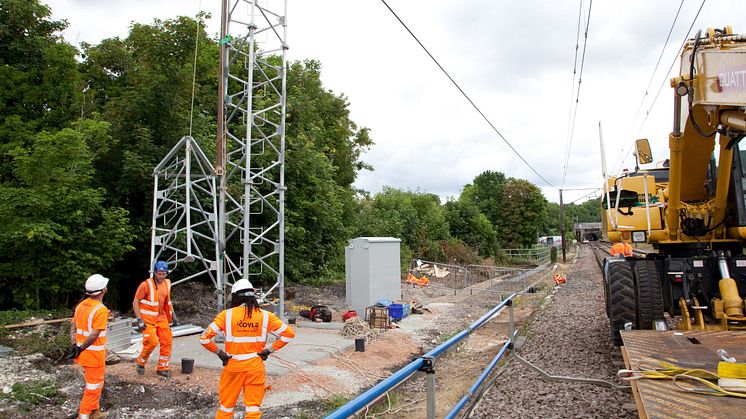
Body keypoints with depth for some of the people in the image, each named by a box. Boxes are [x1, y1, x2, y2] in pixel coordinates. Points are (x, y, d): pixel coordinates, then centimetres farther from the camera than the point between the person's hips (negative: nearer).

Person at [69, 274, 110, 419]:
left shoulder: (81, 305, 3)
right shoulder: (101, 310, -22)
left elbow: (73, 327, 5)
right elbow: (94, 336, -23)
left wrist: (74, 345, -1)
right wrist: (80, 349, -11)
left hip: (83, 352, 8)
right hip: (94, 354, -8)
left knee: (95, 383, 23)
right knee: (94, 386, 7)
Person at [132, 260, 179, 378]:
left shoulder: (167, 283, 4)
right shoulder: (146, 285, -16)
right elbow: (135, 301, -11)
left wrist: (172, 314, 12)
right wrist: (139, 319, -16)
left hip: (161, 317, 6)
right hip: (148, 319, -6)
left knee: (167, 341, 3)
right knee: (152, 342, -13)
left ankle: (163, 368, 17)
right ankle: (141, 362, 16)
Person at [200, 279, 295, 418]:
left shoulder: (227, 314, -8)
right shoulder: (265, 315, -3)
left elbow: (204, 338, -11)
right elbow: (289, 333, -3)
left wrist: (219, 353, -1)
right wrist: (269, 350, 0)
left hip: (233, 366, -1)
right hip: (255, 366, 1)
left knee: (226, 406, 18)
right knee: (254, 407, 12)